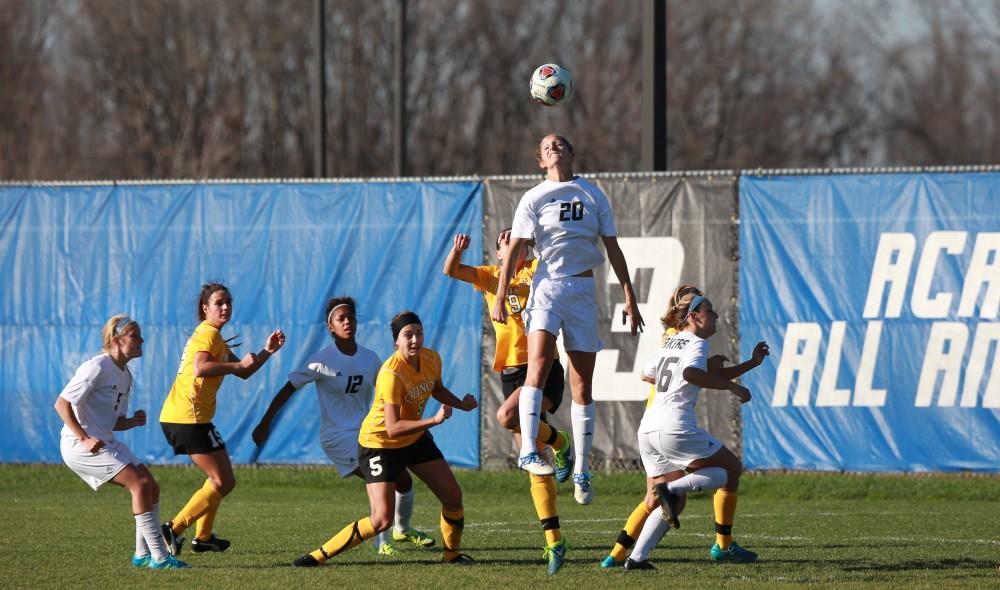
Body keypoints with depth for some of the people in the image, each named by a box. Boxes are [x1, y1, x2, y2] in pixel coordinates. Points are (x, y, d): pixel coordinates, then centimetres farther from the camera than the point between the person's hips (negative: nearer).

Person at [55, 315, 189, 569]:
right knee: (140, 483, -18)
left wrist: (133, 421, -2)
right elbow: (62, 404, -18)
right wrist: (84, 439, -24)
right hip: (80, 444, -10)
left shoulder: (125, 375, 14)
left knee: (151, 488, 3)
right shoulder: (97, 368, -15)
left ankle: (143, 554, 12)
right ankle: (159, 556, -16)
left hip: (105, 443, 10)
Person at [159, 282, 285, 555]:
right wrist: (238, 364, -21)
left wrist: (266, 352, 10)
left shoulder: (214, 337, 23)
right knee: (224, 482, -7)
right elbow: (200, 369, -27)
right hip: (190, 418, -10)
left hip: (176, 417, 10)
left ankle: (203, 537, 28)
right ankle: (173, 529, -13)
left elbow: (243, 372, 24)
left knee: (220, 479, 23)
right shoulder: (208, 334, -9)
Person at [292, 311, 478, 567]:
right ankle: (320, 555, -7)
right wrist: (434, 421, -40)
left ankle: (452, 553, 29)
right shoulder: (391, 374, -31)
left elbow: (437, 389, 17)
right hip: (379, 443, -7)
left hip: (415, 438, 7)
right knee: (382, 519, -17)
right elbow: (393, 428, -35)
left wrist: (461, 403, -1)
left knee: (453, 495, 6)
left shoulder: (432, 359, -8)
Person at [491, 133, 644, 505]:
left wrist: (629, 297, 10)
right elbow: (514, 250, 0)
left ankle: (581, 471, 10)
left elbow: (613, 250, 14)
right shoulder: (534, 198, 5)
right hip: (547, 287, -3)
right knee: (539, 361, -26)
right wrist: (499, 299, -7)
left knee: (583, 385, 3)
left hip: (584, 292, 3)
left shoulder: (593, 195, 12)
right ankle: (528, 451, -33)